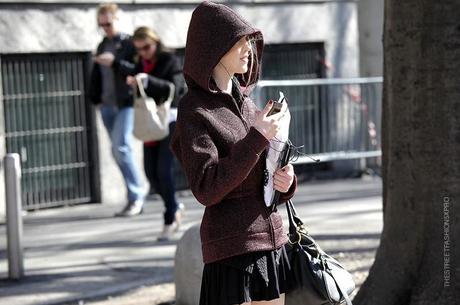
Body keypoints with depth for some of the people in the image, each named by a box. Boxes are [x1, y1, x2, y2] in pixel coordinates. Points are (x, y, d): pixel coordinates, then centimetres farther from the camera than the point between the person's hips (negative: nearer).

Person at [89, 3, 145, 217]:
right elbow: (96, 75, 21)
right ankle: (136, 195, 15)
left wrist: (115, 62, -25)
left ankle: (136, 196, -11)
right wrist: (96, 98, 14)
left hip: (126, 103, -7)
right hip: (107, 105, 7)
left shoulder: (128, 43, -3)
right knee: (117, 150, 7)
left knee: (121, 147, -17)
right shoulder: (102, 46, 16)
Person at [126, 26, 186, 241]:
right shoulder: (140, 64, 10)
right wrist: (131, 83, -7)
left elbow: (174, 90, -19)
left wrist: (147, 81, -29)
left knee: (164, 168, -15)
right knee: (151, 171, 2)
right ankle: (174, 207, 24)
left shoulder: (170, 61, -6)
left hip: (170, 118, -6)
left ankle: (170, 219, -6)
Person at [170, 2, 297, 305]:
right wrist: (256, 138, -19)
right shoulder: (193, 110, -7)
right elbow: (207, 189, -17)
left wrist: (286, 180, -2)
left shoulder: (245, 101, 14)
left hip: (272, 244, 7)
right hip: (232, 248, -7)